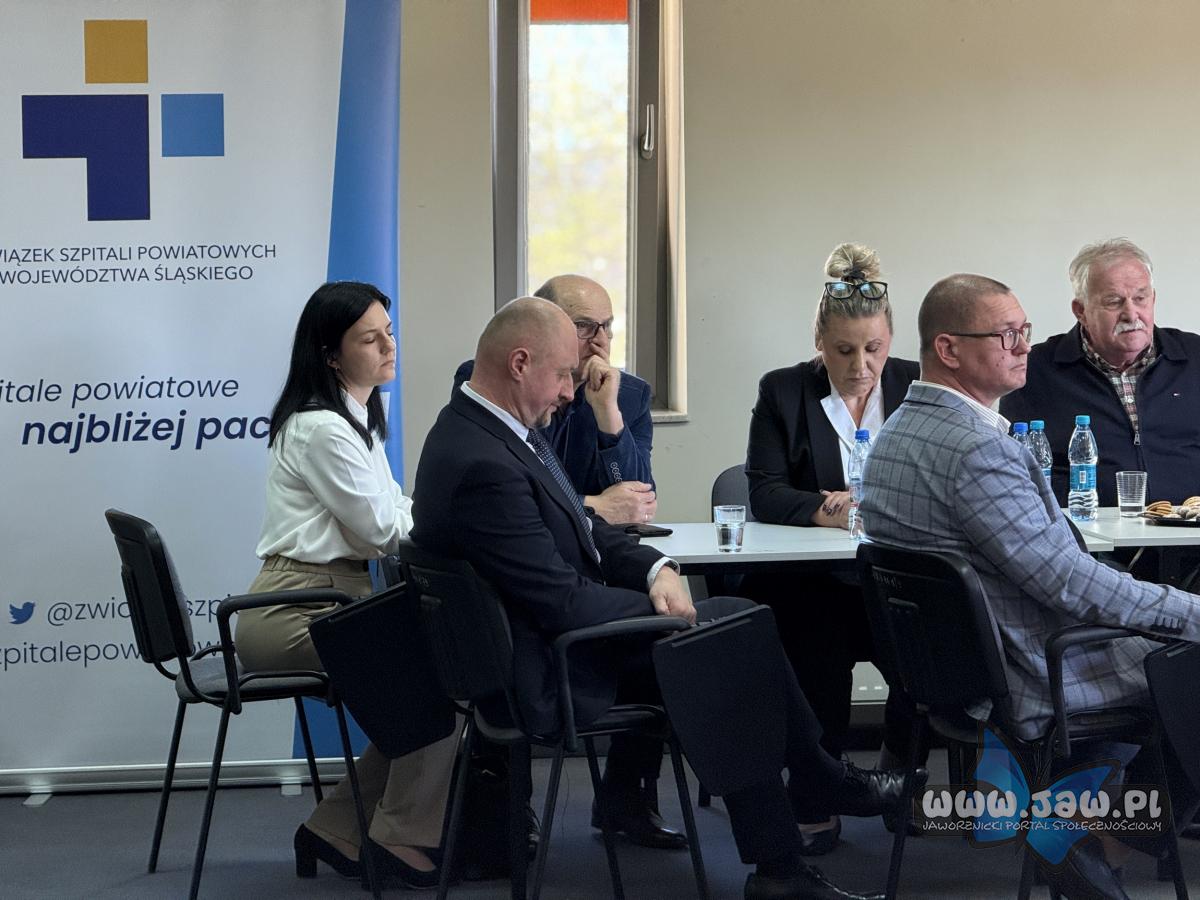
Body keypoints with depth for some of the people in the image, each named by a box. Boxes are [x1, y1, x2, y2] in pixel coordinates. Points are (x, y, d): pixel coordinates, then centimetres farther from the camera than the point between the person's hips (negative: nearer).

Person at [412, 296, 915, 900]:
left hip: (552, 634, 10)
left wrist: (656, 569, -5)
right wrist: (661, 602, -11)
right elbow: (564, 602, -25)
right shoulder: (482, 464, -28)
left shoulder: (487, 427, 3)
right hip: (548, 675, -10)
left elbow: (581, 530, 11)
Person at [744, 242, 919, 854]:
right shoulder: (783, 392, 7)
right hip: (810, 579, -1)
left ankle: (901, 764, -7)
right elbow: (764, 494, -3)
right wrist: (825, 510, -23)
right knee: (819, 630, -33)